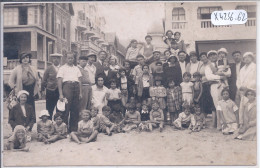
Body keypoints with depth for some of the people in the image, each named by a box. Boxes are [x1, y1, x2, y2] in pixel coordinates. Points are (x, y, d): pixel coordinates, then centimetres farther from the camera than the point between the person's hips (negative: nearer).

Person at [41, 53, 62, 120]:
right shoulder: (49, 69, 5)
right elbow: (44, 81, 7)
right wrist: (42, 90, 3)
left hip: (60, 91, 1)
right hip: (50, 91, -1)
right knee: (49, 110, 3)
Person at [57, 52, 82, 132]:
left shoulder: (76, 68, 22)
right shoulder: (62, 68, 8)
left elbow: (79, 80, 17)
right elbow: (59, 81, 0)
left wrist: (80, 92, 6)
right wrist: (61, 94, -10)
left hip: (76, 86, 4)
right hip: (67, 86, -4)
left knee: (75, 109, 4)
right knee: (66, 109, -6)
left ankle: (74, 129, 11)